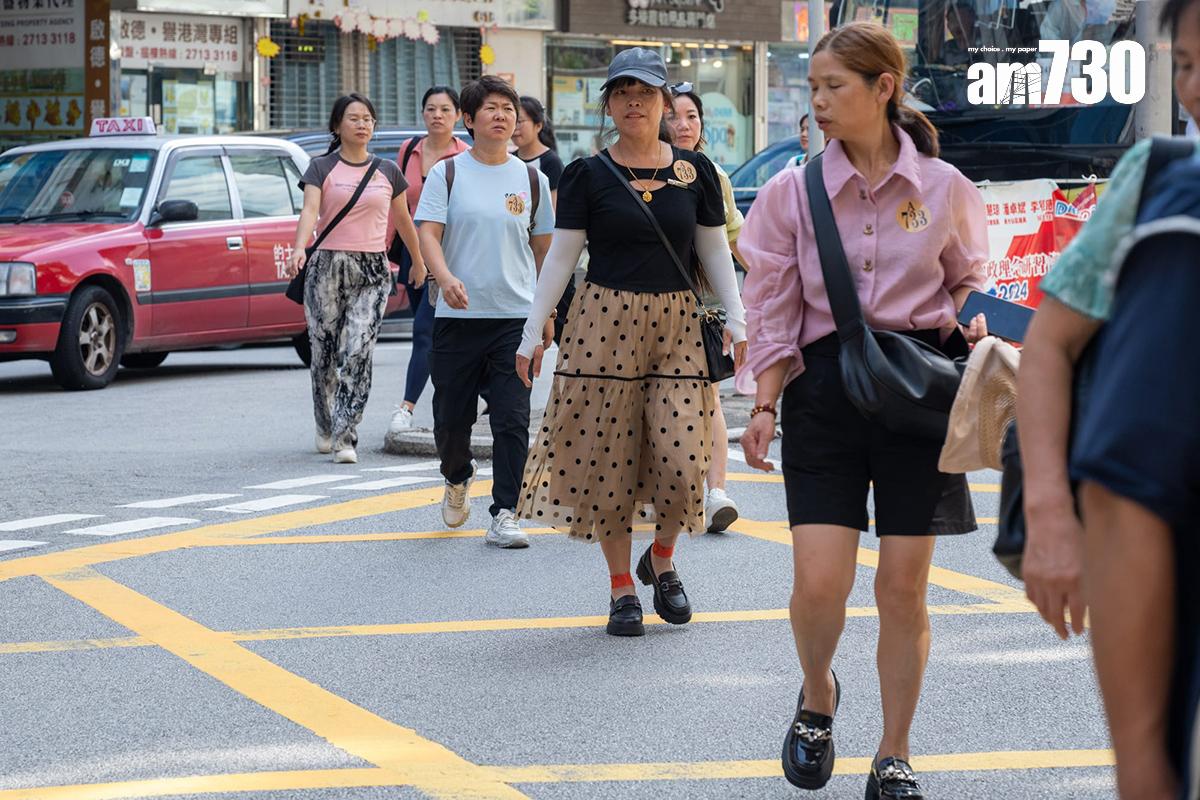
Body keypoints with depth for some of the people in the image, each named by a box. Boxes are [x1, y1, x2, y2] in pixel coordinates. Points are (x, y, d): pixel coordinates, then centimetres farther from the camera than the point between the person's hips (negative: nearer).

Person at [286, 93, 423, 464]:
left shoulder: (387, 172, 10)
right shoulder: (321, 168, 3)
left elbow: (403, 220, 22)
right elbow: (310, 211, -13)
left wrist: (419, 262, 29)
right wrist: (299, 250, -30)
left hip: (373, 270, 1)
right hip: (327, 266, -1)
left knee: (358, 354, -13)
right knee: (324, 353, 6)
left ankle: (345, 437, -14)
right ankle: (325, 430, 26)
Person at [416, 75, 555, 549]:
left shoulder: (531, 180, 9)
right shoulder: (448, 173, 3)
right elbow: (428, 233, -6)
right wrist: (445, 277, -25)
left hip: (516, 317, 1)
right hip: (458, 315, -1)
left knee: (512, 420, -9)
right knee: (451, 418, 5)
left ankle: (504, 516, -6)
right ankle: (458, 479, 36)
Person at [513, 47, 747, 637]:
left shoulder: (694, 171, 7)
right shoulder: (588, 175, 1)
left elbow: (715, 252, 12)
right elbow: (561, 256, 3)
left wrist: (737, 321, 3)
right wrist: (532, 334, 0)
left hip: (677, 326, 1)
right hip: (604, 323, -1)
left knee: (681, 459, -9)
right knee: (608, 462, 0)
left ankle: (660, 560, 19)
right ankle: (622, 590, 14)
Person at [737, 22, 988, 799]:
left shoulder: (943, 187, 1)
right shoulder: (794, 191, 2)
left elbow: (967, 280, 14)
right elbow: (773, 311, 4)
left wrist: (972, 322, -8)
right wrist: (765, 406, -4)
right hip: (825, 384, 0)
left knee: (903, 587, 0)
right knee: (819, 582, -10)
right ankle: (817, 698, 23)